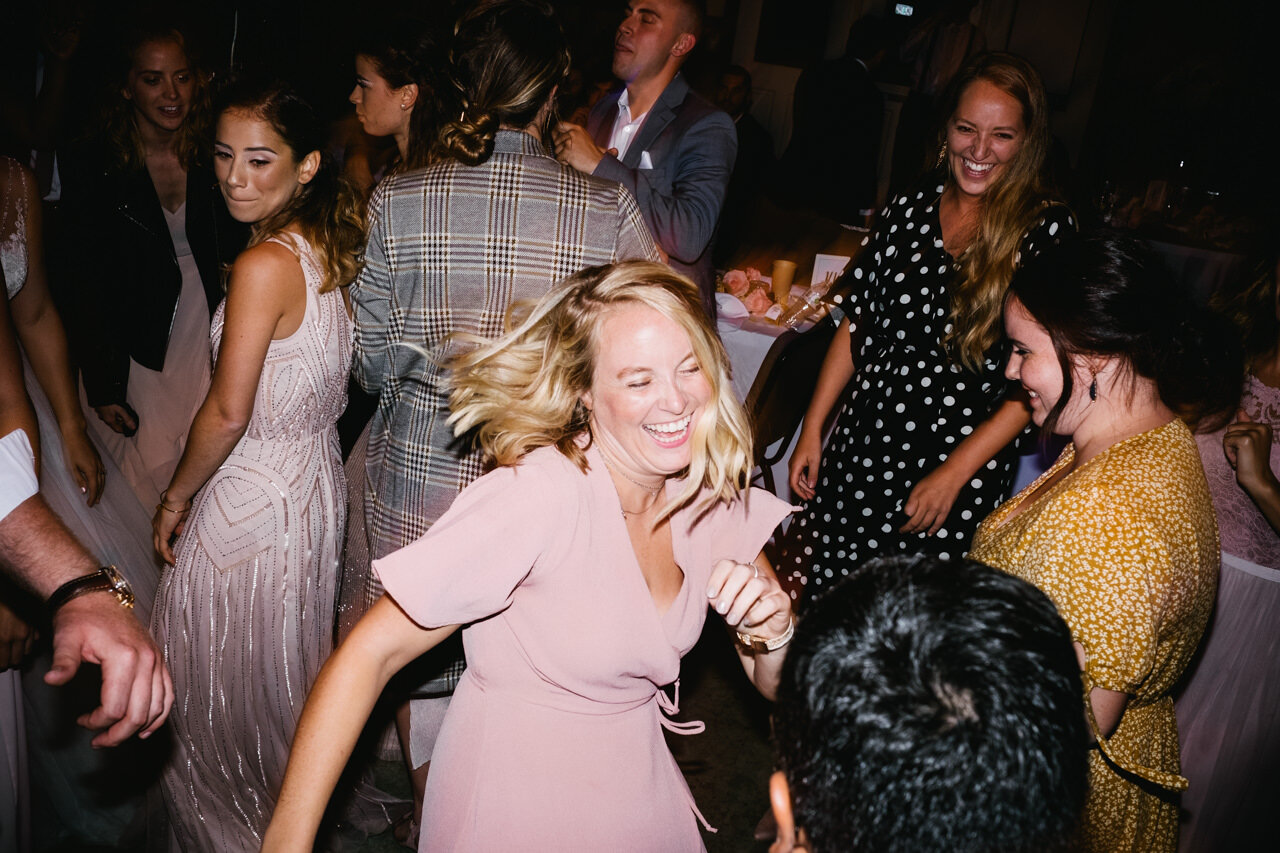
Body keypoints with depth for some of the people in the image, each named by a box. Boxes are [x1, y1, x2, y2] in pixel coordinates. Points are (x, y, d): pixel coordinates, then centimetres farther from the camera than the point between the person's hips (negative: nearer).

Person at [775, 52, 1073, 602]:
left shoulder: (1048, 232, -8)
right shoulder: (908, 210, 4)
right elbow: (856, 326, 9)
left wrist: (953, 474, -14)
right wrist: (812, 429, 6)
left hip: (965, 461, -3)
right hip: (862, 444, 4)